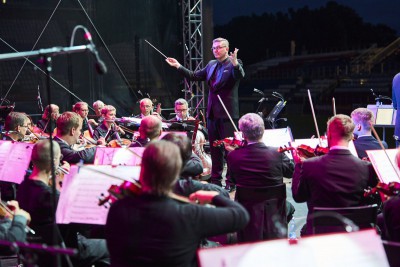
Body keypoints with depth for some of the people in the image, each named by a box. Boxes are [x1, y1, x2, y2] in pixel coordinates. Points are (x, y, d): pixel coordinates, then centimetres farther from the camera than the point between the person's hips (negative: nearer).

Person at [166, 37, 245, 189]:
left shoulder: (234, 64, -6)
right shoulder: (211, 65, 14)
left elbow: (240, 75, -26)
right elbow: (194, 76, 20)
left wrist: (234, 63, -45)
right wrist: (179, 66, 14)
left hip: (227, 112, -7)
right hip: (212, 112, 7)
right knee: (215, 147, 13)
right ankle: (216, 179, 21)